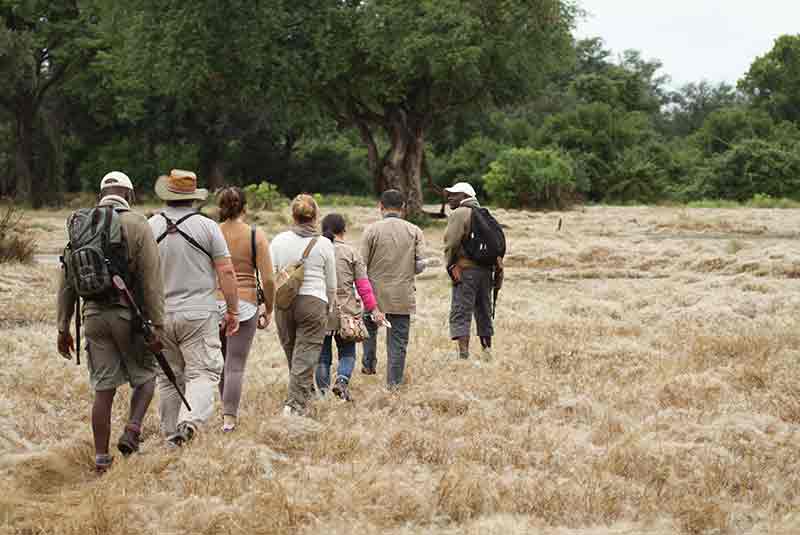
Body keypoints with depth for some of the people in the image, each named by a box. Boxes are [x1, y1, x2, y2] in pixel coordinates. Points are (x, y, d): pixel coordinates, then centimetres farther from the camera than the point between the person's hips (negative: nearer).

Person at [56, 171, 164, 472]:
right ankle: (132, 432, -5)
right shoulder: (137, 225, -7)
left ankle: (101, 459, 9)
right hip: (129, 314, -4)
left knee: (103, 389, 9)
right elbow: (151, 278, -12)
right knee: (145, 377, 15)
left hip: (94, 315, 4)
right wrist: (157, 324, -10)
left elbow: (66, 281, 9)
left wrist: (63, 328, 14)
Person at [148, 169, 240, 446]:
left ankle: (172, 435, 15)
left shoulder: (150, 226, 1)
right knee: (203, 372, -2)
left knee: (168, 378, 11)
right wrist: (233, 310, 3)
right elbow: (226, 272, -6)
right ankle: (190, 420, -25)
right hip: (198, 314, -3)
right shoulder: (207, 226, -5)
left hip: (160, 316, 3)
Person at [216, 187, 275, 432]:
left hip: (214, 302, 2)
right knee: (236, 366, -1)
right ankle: (229, 418, -8)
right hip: (245, 304, -2)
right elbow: (268, 279, -6)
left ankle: (229, 410, 29)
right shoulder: (256, 236, -3)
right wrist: (269, 310, 7)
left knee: (220, 363, 19)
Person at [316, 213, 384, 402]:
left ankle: (323, 391, 8)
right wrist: (374, 309, 2)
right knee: (347, 352, 11)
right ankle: (342, 380, -12)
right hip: (346, 310, -1)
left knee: (323, 355, 10)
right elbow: (363, 285, -3)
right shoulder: (351, 253, -2)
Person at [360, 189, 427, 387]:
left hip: (375, 292, -1)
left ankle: (369, 365, 26)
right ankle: (394, 383, 5)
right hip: (403, 296, 1)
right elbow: (420, 265, -4)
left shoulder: (371, 230, -6)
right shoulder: (414, 232, -1)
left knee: (369, 327, 27)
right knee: (398, 342, 5)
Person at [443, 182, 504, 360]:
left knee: (460, 315, -7)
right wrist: (498, 270, 17)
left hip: (466, 270, -8)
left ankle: (464, 354, -17)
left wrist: (450, 264, -1)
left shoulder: (459, 214, -7)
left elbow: (451, 242, -15)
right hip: (486, 270, 8)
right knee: (484, 313, 17)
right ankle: (487, 351, 22)